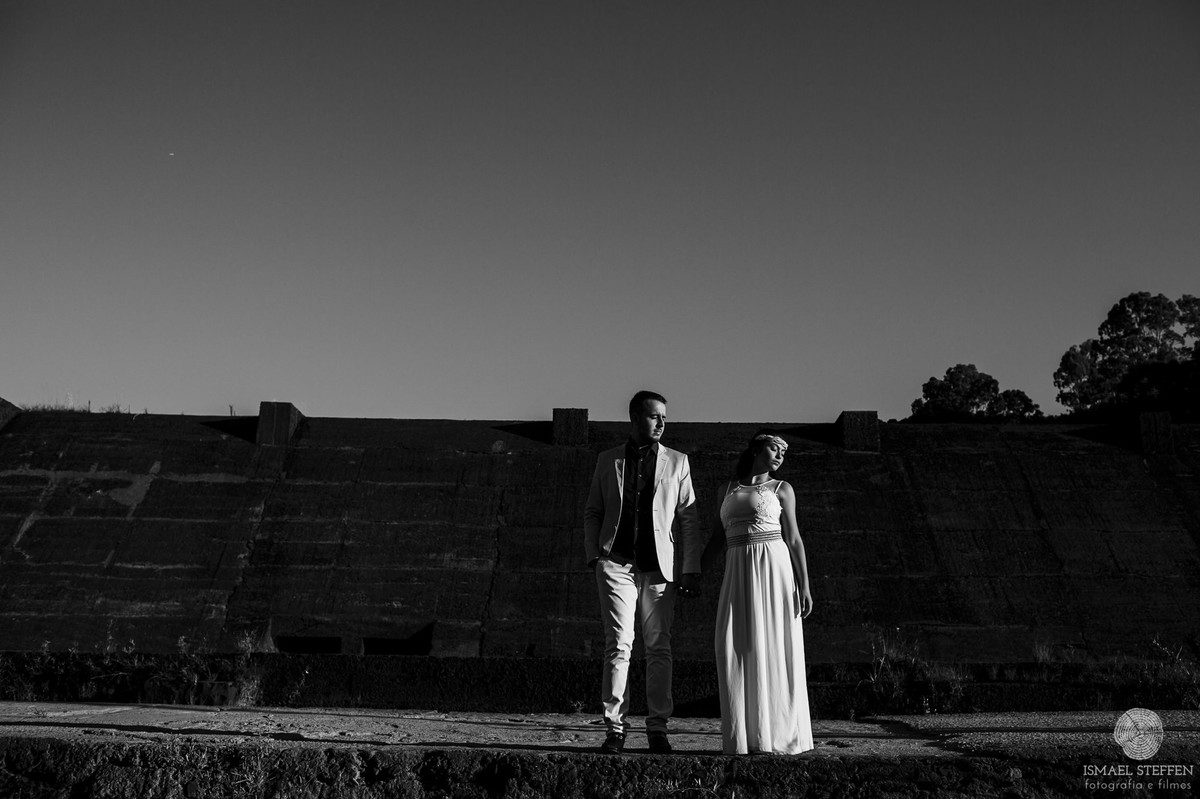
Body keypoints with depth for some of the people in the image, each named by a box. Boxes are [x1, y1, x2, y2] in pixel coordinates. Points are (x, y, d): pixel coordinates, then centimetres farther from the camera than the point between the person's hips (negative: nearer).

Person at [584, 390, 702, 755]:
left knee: (659, 647, 3)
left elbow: (688, 519, 7)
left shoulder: (677, 462, 9)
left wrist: (691, 569, 1)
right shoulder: (608, 461, 11)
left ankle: (657, 728, 12)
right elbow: (592, 512, 16)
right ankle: (615, 728, 3)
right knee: (618, 644, -4)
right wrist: (593, 554, 3)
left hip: (659, 567, 0)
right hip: (617, 563, 0)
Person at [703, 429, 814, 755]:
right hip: (738, 573, 3)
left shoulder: (781, 489, 9)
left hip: (774, 568, -2)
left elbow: (794, 539, 5)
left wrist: (804, 586, -3)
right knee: (736, 651, -3)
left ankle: (781, 736, 6)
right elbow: (718, 538, 18)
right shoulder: (727, 489, 15)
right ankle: (745, 737, 6)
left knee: (775, 649, -3)